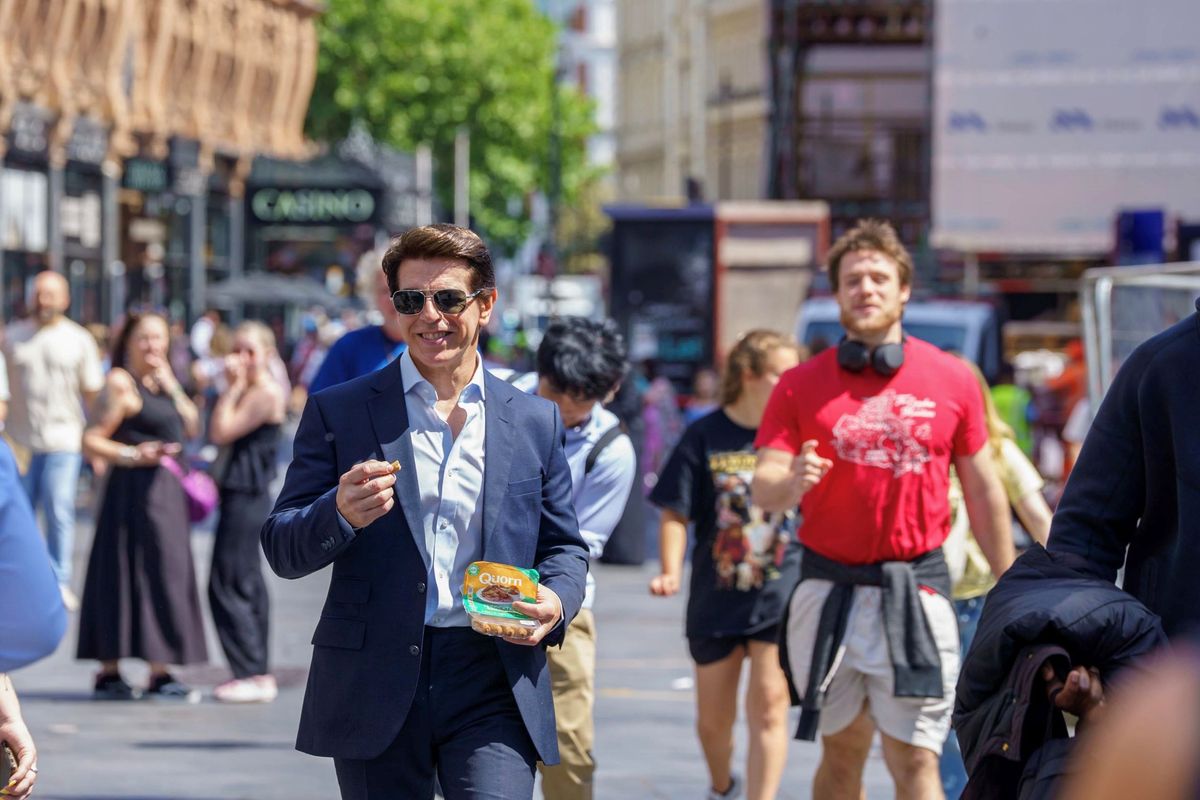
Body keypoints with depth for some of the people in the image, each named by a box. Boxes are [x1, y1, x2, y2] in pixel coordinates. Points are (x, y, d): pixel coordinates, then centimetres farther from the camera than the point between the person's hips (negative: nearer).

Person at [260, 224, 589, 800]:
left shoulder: (535, 421, 11)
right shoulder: (338, 412, 5)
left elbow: (564, 547, 17)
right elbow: (282, 551, 3)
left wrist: (557, 601, -6)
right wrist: (341, 514, -19)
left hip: (493, 687, 1)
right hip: (374, 684, 0)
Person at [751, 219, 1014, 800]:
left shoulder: (951, 380, 4)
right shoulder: (801, 385, 3)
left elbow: (983, 491, 10)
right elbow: (763, 491, -3)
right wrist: (793, 482, -27)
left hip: (916, 588, -1)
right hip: (829, 590, 1)